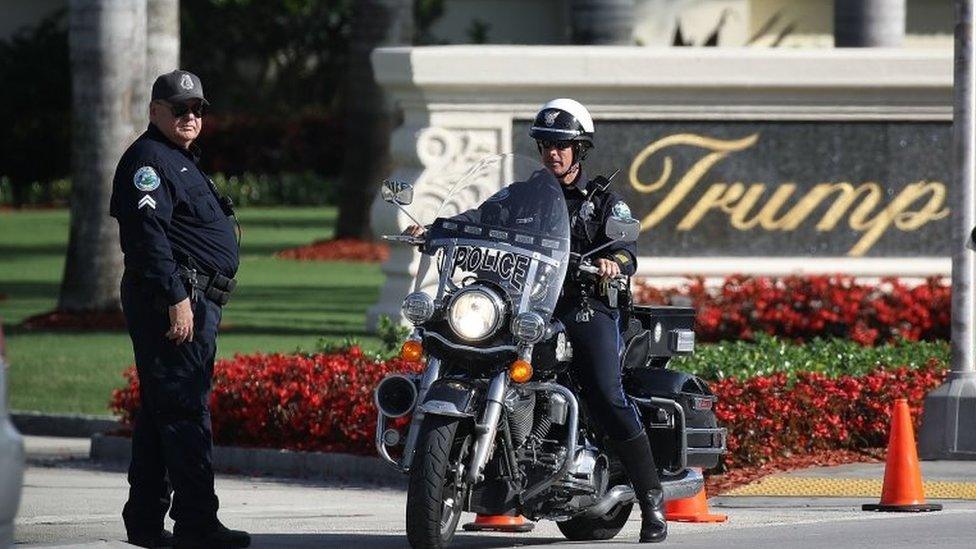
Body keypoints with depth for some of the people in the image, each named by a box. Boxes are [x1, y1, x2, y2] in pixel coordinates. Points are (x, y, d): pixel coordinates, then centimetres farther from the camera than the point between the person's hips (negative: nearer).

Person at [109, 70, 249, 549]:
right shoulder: (149, 160, -10)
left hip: (194, 302, 11)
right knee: (185, 411, -13)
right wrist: (176, 298, -25)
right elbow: (149, 235, -20)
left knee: (160, 412, 12)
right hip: (175, 299, -11)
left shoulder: (182, 162, 24)